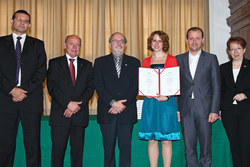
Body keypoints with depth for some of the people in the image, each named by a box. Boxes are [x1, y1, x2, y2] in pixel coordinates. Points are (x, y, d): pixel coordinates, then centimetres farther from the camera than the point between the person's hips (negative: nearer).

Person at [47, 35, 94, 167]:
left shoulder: (87, 65, 13)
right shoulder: (55, 63, 7)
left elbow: (90, 88, 4)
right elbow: (52, 87, -4)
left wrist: (78, 105, -11)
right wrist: (68, 104, -15)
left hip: (80, 114, 2)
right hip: (60, 114, -2)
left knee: (78, 150, 6)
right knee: (58, 149, 0)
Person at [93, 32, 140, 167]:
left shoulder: (134, 62, 11)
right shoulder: (100, 62, 10)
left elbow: (135, 86, 1)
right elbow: (99, 86, -2)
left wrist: (123, 104, -11)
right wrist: (113, 103, -13)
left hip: (127, 111, 0)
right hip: (107, 112, 0)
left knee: (125, 147, 2)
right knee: (108, 148, 5)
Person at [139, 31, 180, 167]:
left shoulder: (171, 60, 6)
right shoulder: (146, 62, 14)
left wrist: (166, 96, -15)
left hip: (167, 102, -2)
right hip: (150, 101, 2)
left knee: (166, 139, -1)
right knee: (151, 139, 2)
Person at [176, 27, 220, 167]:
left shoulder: (211, 58, 5)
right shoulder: (179, 59, 11)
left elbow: (216, 87, 1)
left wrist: (214, 110, -6)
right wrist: (176, 108, 2)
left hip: (204, 109, -1)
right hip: (186, 110, 2)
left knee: (206, 147, 4)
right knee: (189, 147, 6)